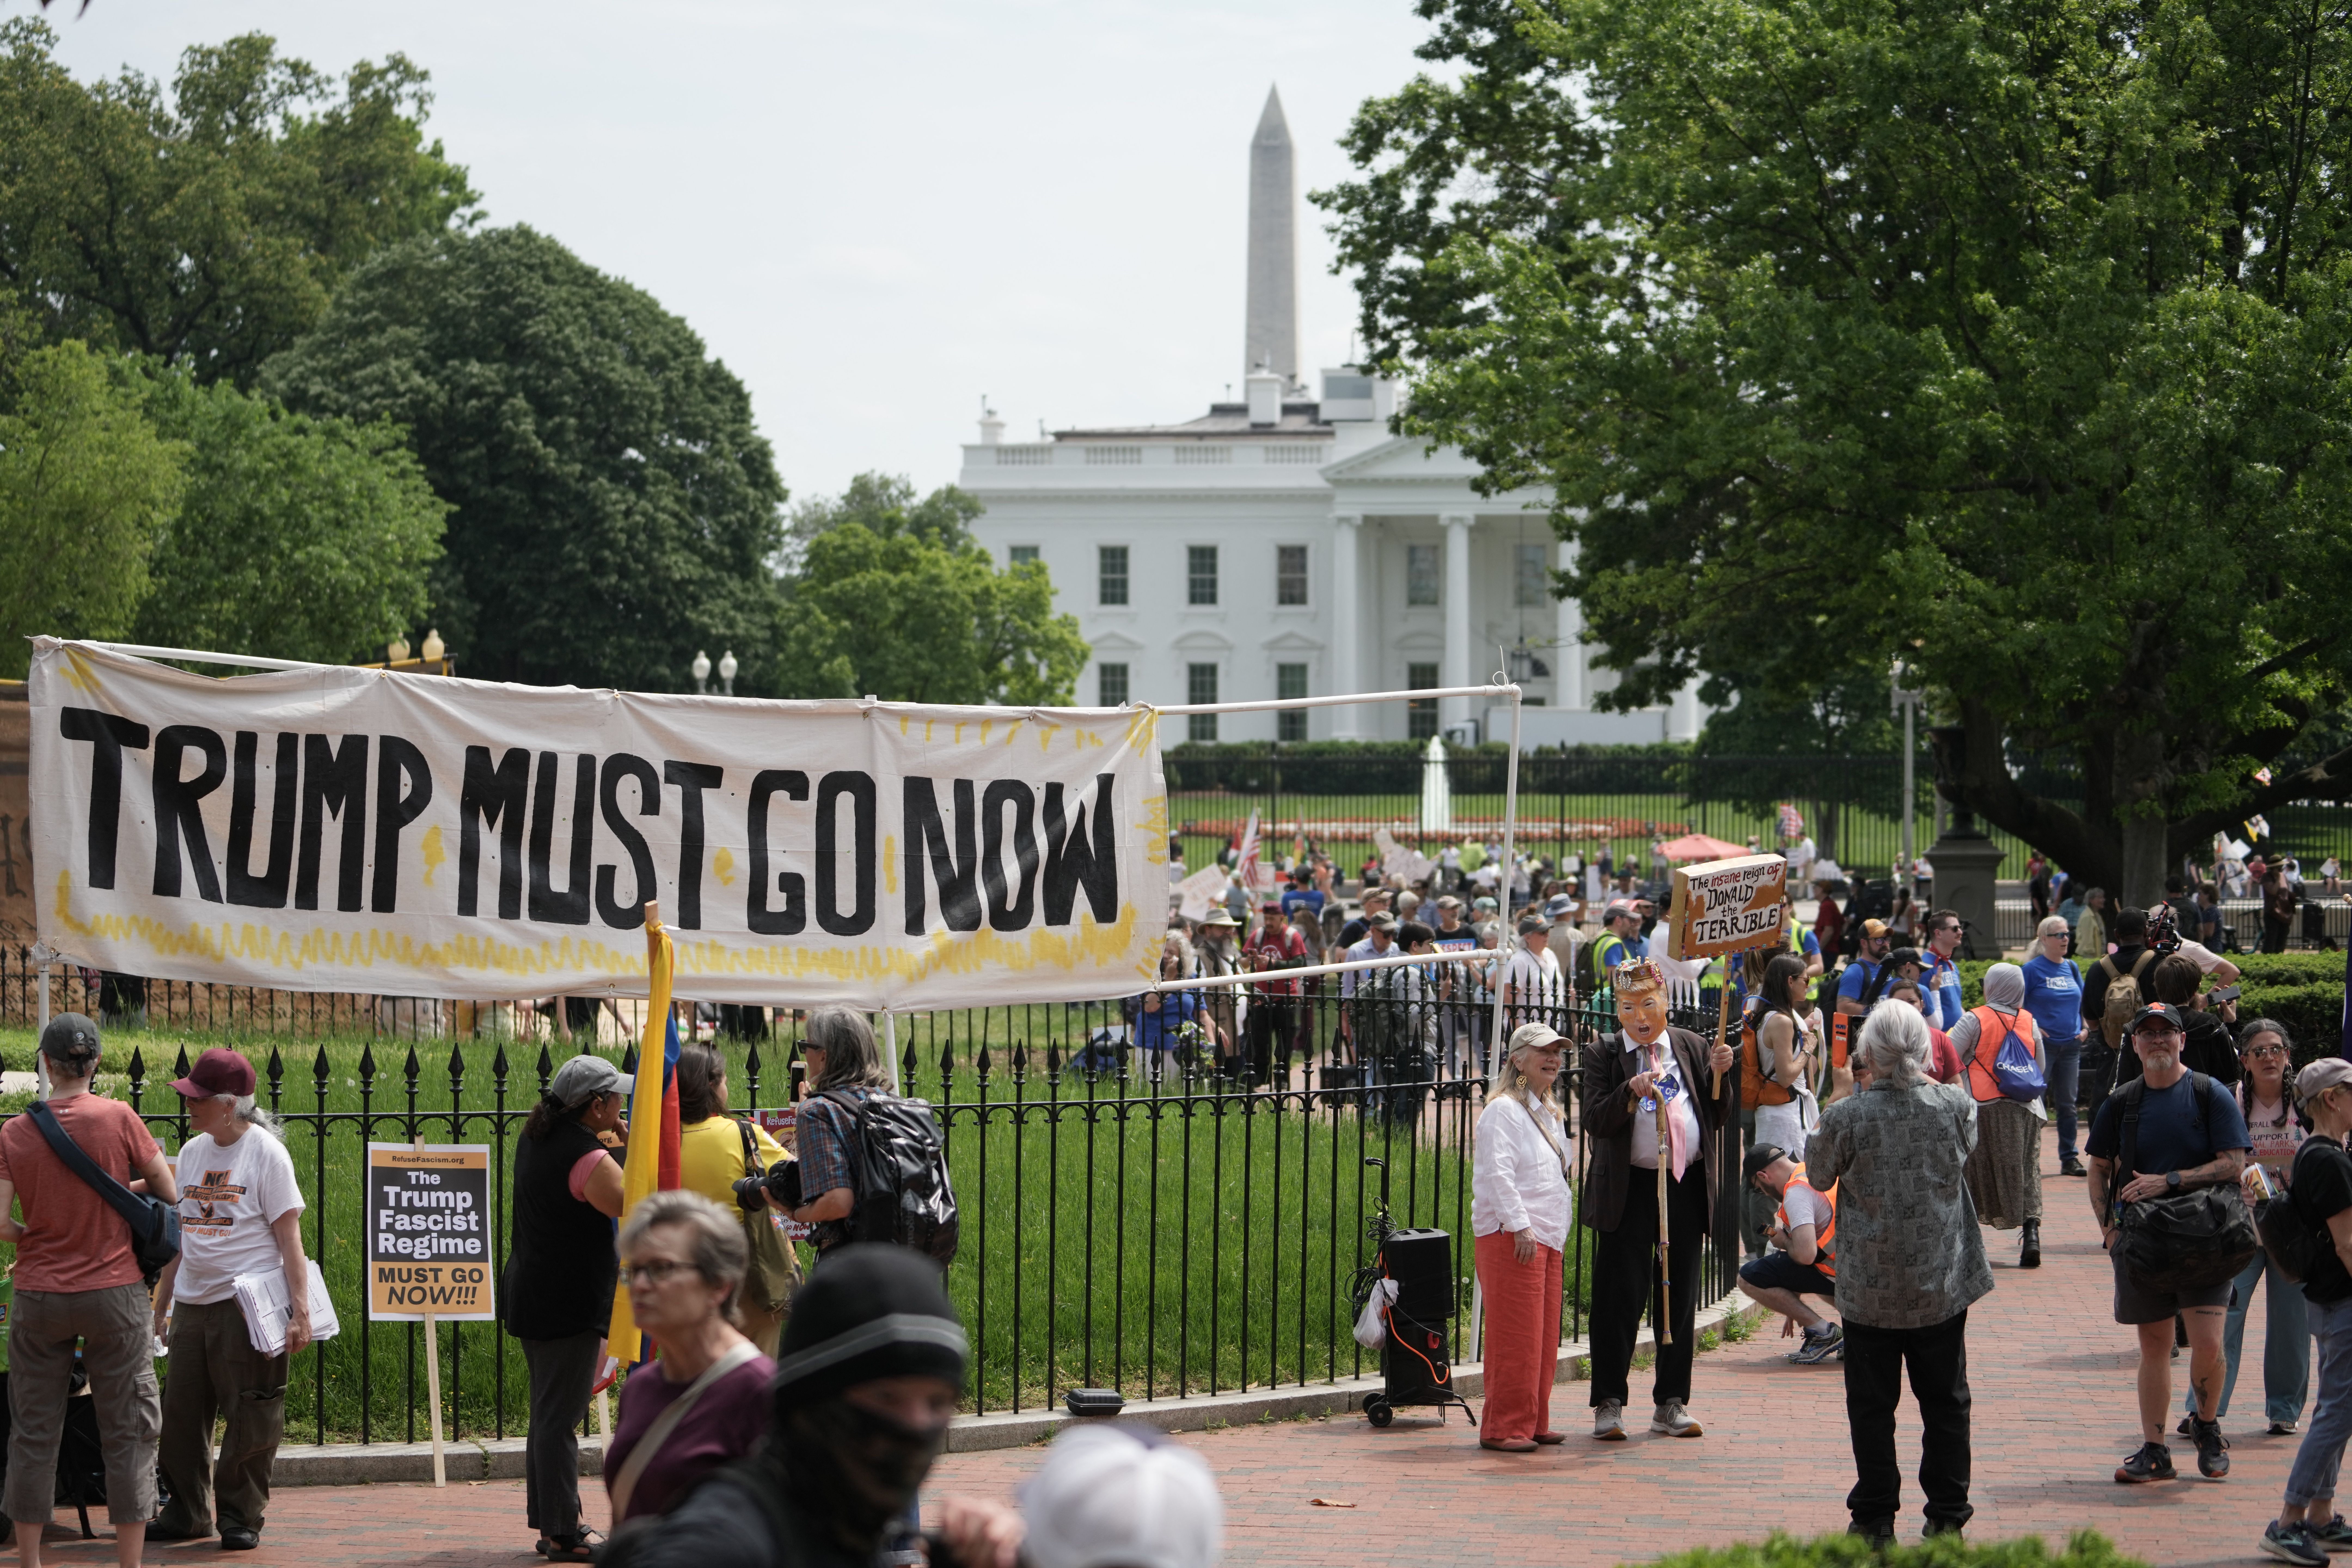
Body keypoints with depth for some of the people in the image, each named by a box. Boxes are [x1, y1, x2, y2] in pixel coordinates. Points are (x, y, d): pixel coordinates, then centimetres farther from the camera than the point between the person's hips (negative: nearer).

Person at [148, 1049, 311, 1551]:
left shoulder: (265, 1153, -7)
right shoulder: (193, 1152, 12)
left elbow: (289, 1236, -8)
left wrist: (300, 1310, -14)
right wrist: (161, 1305, 20)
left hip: (248, 1305, -6)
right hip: (192, 1303, 6)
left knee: (249, 1417, -2)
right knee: (181, 1414, 7)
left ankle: (242, 1517, 9)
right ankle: (186, 1513, 19)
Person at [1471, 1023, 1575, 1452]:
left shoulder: (1550, 1113, 20)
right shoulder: (1503, 1110, -9)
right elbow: (1498, 1173, -17)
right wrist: (1520, 1226, -22)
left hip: (1546, 1237, 9)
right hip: (1510, 1237, -9)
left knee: (1544, 1336, 9)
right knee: (1515, 1336, -8)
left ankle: (1534, 1424, 16)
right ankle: (1503, 1428, -5)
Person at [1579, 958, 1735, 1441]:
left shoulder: (1692, 1048, 10)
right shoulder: (1603, 1055, 2)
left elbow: (1717, 1119, 10)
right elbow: (1595, 1122, -9)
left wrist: (1719, 1075, -5)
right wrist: (1631, 1092, -23)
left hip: (1687, 1188, 3)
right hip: (1628, 1189, -3)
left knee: (1680, 1300, 7)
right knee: (1620, 1299, -4)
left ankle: (1672, 1403, 16)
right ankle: (1609, 1405, 4)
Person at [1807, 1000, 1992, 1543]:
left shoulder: (1846, 1118, -17)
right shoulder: (1956, 1105, -10)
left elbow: (1819, 1176, 2)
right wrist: (1924, 1081, 20)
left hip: (1870, 1289, -2)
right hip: (1942, 1284, 2)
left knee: (1872, 1406, 9)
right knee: (1946, 1403, 13)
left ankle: (1875, 1516, 13)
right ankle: (1947, 1515, 18)